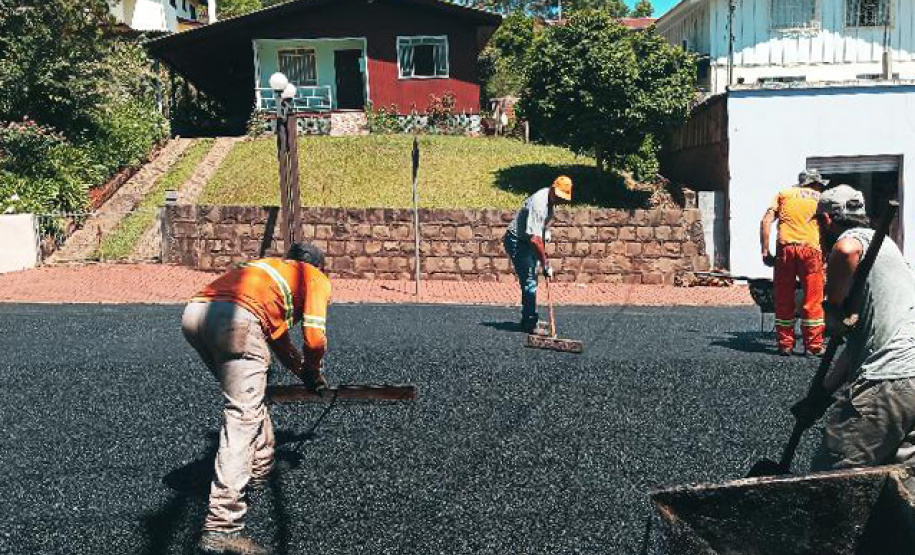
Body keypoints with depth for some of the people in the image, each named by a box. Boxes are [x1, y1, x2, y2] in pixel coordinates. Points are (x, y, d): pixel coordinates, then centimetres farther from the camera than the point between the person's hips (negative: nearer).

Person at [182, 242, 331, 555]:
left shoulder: (273, 268, 39)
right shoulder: (317, 278, 20)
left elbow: (279, 340, 43)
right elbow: (314, 339, 6)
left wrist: (305, 373, 49)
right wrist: (314, 373, 26)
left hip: (194, 312, 8)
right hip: (235, 318, -8)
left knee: (247, 397, 27)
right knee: (243, 417, -9)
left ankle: (260, 470, 40)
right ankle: (220, 529, -14)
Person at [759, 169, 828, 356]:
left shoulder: (784, 193, 18)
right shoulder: (821, 198, 19)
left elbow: (766, 221, 4)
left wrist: (765, 251, 3)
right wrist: (825, 256, 20)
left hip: (785, 248, 1)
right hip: (810, 249, -1)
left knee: (784, 300, 8)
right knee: (812, 300, 7)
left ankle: (785, 344, 13)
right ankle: (813, 346, 11)